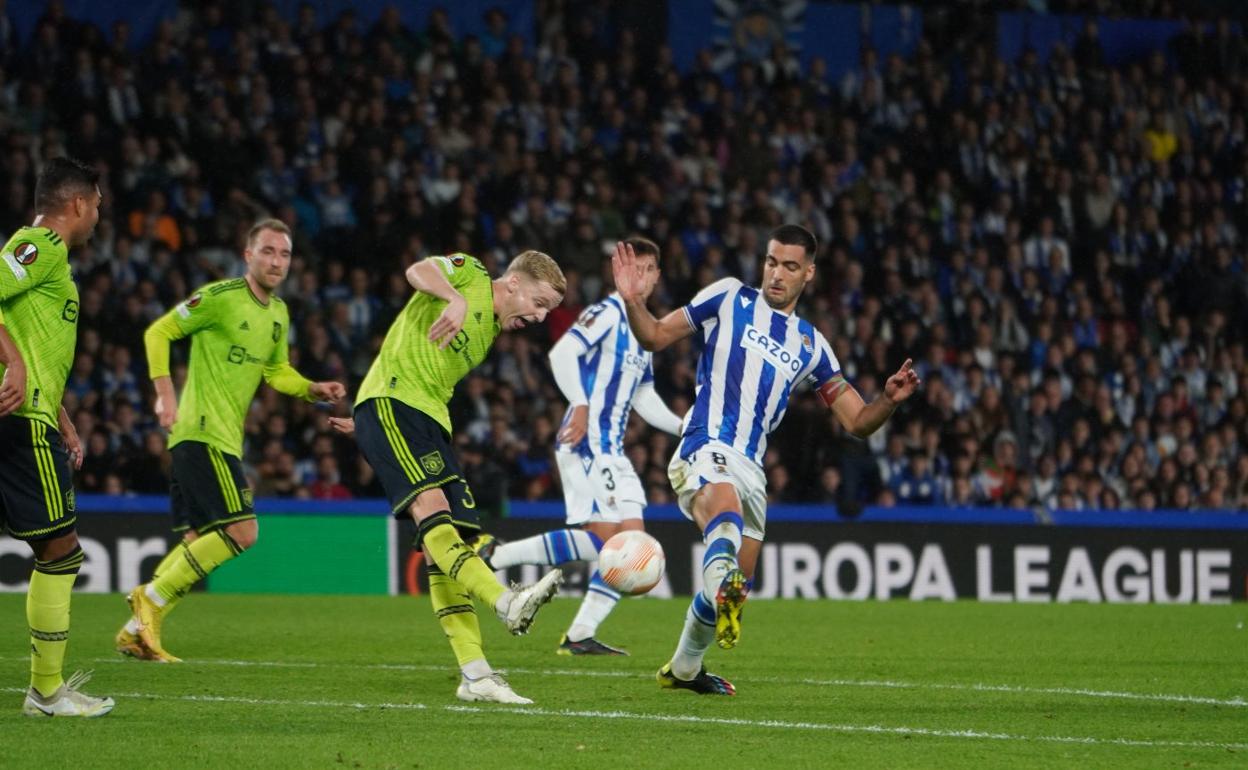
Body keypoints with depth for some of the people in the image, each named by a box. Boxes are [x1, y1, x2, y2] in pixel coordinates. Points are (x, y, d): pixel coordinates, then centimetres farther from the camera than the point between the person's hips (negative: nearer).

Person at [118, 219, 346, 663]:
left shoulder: (279, 313, 14)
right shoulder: (221, 297, -11)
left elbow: (277, 372, 25)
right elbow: (158, 333, -7)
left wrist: (314, 390, 7)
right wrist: (165, 393, -16)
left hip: (225, 438, 9)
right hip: (202, 432, -9)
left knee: (199, 541, 9)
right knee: (241, 531, -16)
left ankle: (137, 632, 13)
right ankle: (153, 598, -8)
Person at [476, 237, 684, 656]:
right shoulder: (608, 312, -7)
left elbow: (644, 397, 28)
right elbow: (562, 353, -20)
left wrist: (683, 427, 16)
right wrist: (581, 405, -29)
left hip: (611, 448, 9)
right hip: (587, 443, -9)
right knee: (604, 535, -17)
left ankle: (580, 635, 2)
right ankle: (495, 555, -10)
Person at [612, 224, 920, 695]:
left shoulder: (811, 345, 17)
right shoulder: (729, 298, 8)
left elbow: (857, 422, 15)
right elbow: (656, 337, 10)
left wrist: (889, 400, -6)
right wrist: (633, 302, -10)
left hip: (750, 467, 6)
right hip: (705, 447, -6)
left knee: (737, 582, 14)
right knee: (726, 515, -39)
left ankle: (683, 668, 37)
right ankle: (721, 590, -70)